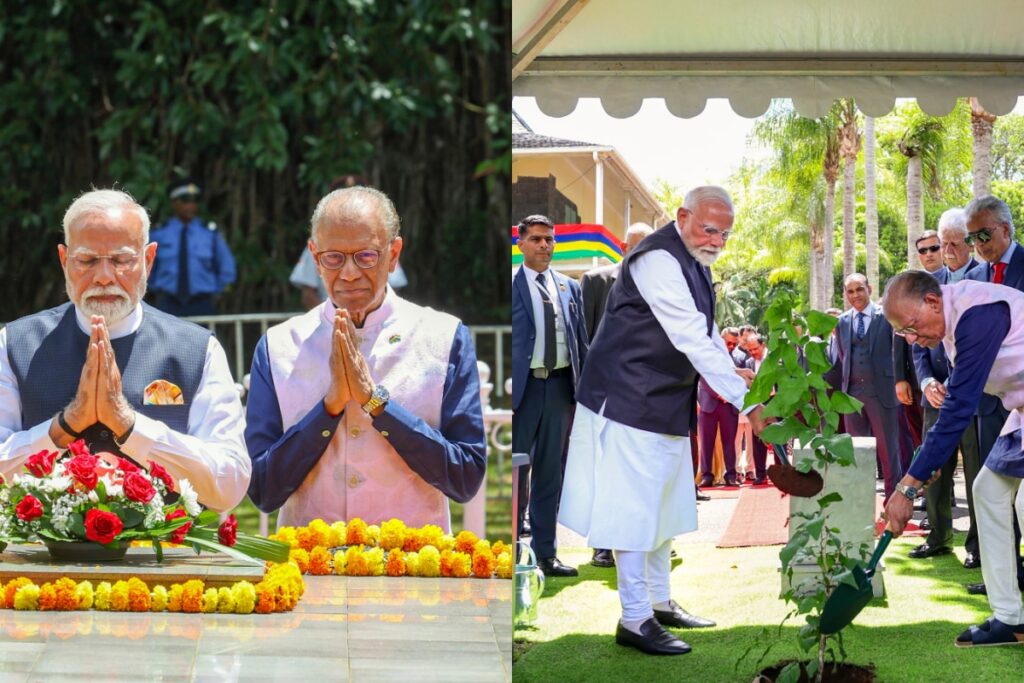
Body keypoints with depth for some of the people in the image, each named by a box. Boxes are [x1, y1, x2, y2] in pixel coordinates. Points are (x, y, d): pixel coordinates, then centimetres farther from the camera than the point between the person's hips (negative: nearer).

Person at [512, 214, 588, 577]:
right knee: (515, 469, -1)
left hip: (561, 386, 4)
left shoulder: (570, 288, 12)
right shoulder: (511, 287, -2)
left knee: (550, 472, 10)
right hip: (524, 386, -4)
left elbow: (581, 340, 14)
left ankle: (546, 552, 17)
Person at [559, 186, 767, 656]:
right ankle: (634, 621, 1)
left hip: (668, 402, 10)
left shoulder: (695, 261, 10)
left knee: (665, 505, 17)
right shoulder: (658, 260, -22)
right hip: (629, 400, -10)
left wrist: (733, 372, 3)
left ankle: (660, 603, 29)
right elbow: (693, 340, -28)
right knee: (633, 507, -5)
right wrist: (746, 401, -28)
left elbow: (705, 332, 20)